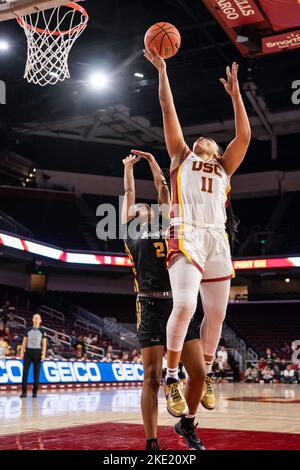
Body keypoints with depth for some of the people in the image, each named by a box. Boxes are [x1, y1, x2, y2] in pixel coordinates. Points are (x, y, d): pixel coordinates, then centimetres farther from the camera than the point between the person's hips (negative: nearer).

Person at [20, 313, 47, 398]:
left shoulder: (42, 331, 3)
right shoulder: (28, 330, 8)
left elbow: (44, 344, 0)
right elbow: (24, 342, 10)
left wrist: (43, 354, -11)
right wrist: (22, 352, 2)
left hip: (37, 352, -1)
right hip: (28, 351, 1)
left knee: (36, 373, 2)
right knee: (25, 372, -7)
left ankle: (35, 392, 10)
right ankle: (24, 392, -6)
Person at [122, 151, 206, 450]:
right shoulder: (130, 233, 15)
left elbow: (162, 188, 26)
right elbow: (129, 193, 25)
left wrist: (151, 159, 36)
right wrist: (128, 166, 38)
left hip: (179, 304, 3)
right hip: (151, 306, -3)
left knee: (199, 372, -1)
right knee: (151, 378, -5)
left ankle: (187, 425, 23)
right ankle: (151, 444, 3)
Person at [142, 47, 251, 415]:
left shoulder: (224, 167, 26)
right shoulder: (181, 156, 21)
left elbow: (244, 135, 15)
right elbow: (168, 110, 17)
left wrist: (235, 93, 15)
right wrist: (162, 70, 17)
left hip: (217, 239, 4)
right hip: (186, 236, -4)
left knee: (216, 313, 6)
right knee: (184, 305, -21)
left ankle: (205, 375, 21)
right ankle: (171, 377, -9)